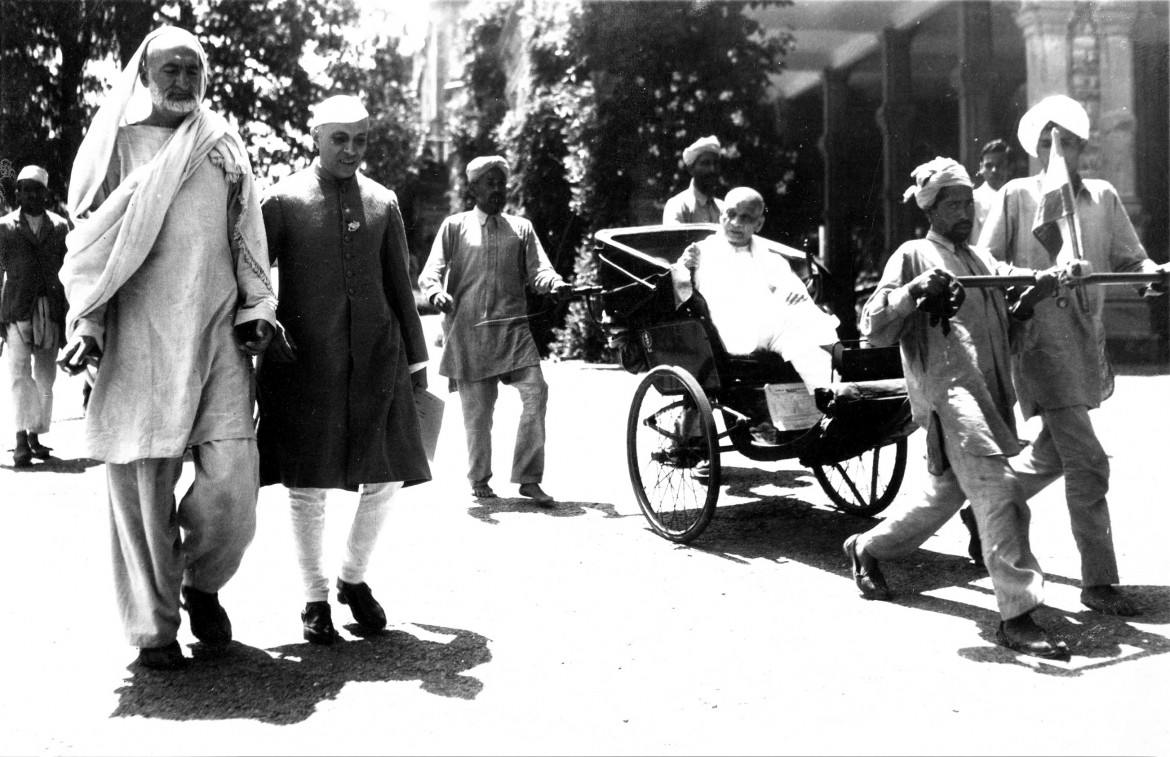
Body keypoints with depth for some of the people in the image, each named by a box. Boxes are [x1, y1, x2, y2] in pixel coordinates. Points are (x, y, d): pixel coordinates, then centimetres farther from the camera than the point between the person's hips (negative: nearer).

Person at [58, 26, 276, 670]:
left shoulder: (224, 146, 13)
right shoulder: (115, 143, 7)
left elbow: (247, 236, 18)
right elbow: (88, 243, 7)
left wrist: (256, 307, 6)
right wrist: (85, 322, -3)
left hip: (217, 335, 2)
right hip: (138, 339, -1)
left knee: (232, 481, -9)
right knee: (141, 484, 0)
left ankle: (201, 582, 20)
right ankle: (154, 626, 15)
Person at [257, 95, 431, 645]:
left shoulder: (384, 202, 10)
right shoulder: (282, 200, 0)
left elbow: (400, 286, 14)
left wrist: (417, 356, 14)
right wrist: (267, 327, -12)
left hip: (376, 358, 3)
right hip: (305, 360, -3)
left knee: (387, 476, 3)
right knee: (307, 485, 2)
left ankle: (354, 578, 26)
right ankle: (315, 599, 19)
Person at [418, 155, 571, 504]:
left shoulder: (521, 228, 16)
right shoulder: (454, 226, 9)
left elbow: (537, 270, 8)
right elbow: (429, 273, 3)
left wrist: (554, 282, -16)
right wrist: (437, 291, -21)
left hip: (513, 326, 1)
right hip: (469, 330, -1)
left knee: (535, 391, -15)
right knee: (477, 409, 3)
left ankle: (528, 479, -7)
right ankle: (479, 479, 23)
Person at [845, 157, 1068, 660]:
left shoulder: (982, 261, 22)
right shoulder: (913, 256, 0)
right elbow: (874, 329, -8)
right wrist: (915, 289, -23)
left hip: (988, 391, 8)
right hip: (948, 390, -8)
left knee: (947, 492, 18)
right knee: (1000, 496, -17)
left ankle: (866, 548, 38)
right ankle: (1018, 616, -14)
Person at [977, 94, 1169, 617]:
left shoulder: (1103, 198, 8)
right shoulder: (1016, 197, -3)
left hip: (1087, 340, 6)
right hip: (1040, 340, -6)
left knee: (1053, 454, 19)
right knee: (1087, 462, -9)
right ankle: (1099, 582, 0)